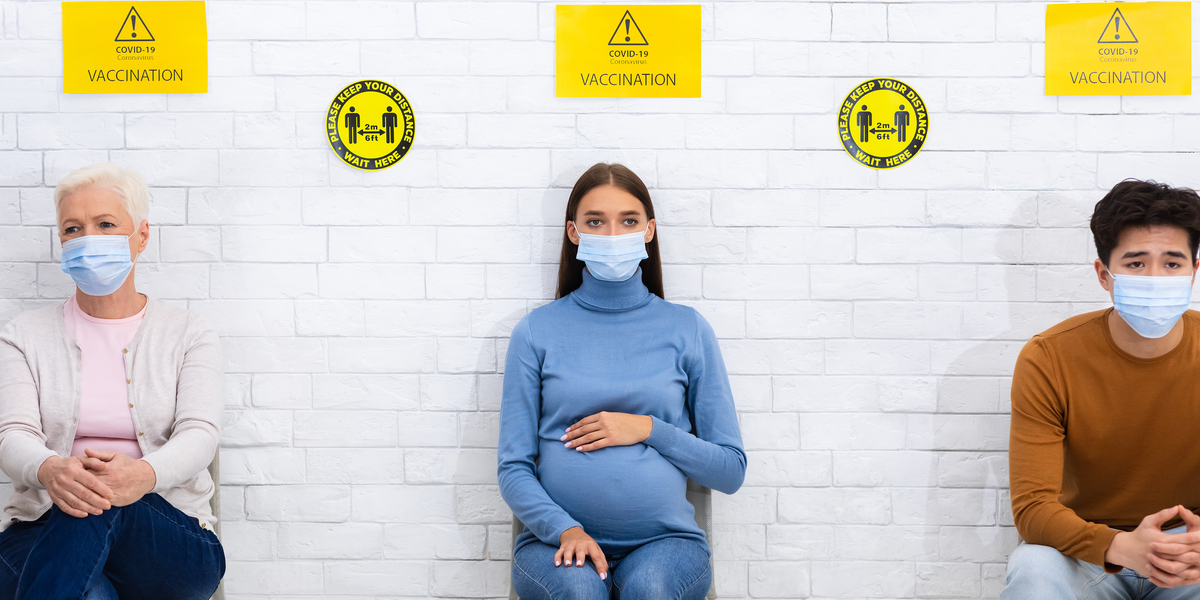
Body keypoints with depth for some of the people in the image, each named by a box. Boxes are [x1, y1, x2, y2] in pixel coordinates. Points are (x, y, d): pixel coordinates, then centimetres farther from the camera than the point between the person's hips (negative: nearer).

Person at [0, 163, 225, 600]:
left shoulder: (189, 335, 10)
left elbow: (199, 433, -7)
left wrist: (145, 474, -33)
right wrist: (49, 470, -31)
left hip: (171, 536, 1)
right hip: (43, 534, -1)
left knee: (102, 503, -36)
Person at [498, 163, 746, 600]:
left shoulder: (687, 330, 8)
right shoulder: (537, 332, 6)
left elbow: (731, 470, 8)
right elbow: (514, 469, 3)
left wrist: (648, 429, -6)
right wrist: (565, 529, -15)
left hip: (664, 537, 0)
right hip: (557, 536, 0)